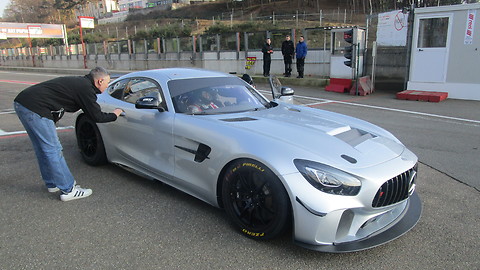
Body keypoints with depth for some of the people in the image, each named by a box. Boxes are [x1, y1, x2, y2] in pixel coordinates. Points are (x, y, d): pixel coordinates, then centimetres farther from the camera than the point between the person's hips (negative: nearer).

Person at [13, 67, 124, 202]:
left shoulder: (78, 82, 16)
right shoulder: (86, 88, -11)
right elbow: (97, 117, -6)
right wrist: (114, 115, 10)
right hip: (35, 108, -10)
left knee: (43, 149, 18)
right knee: (53, 149, -4)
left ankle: (52, 184, 31)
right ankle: (68, 190, 5)